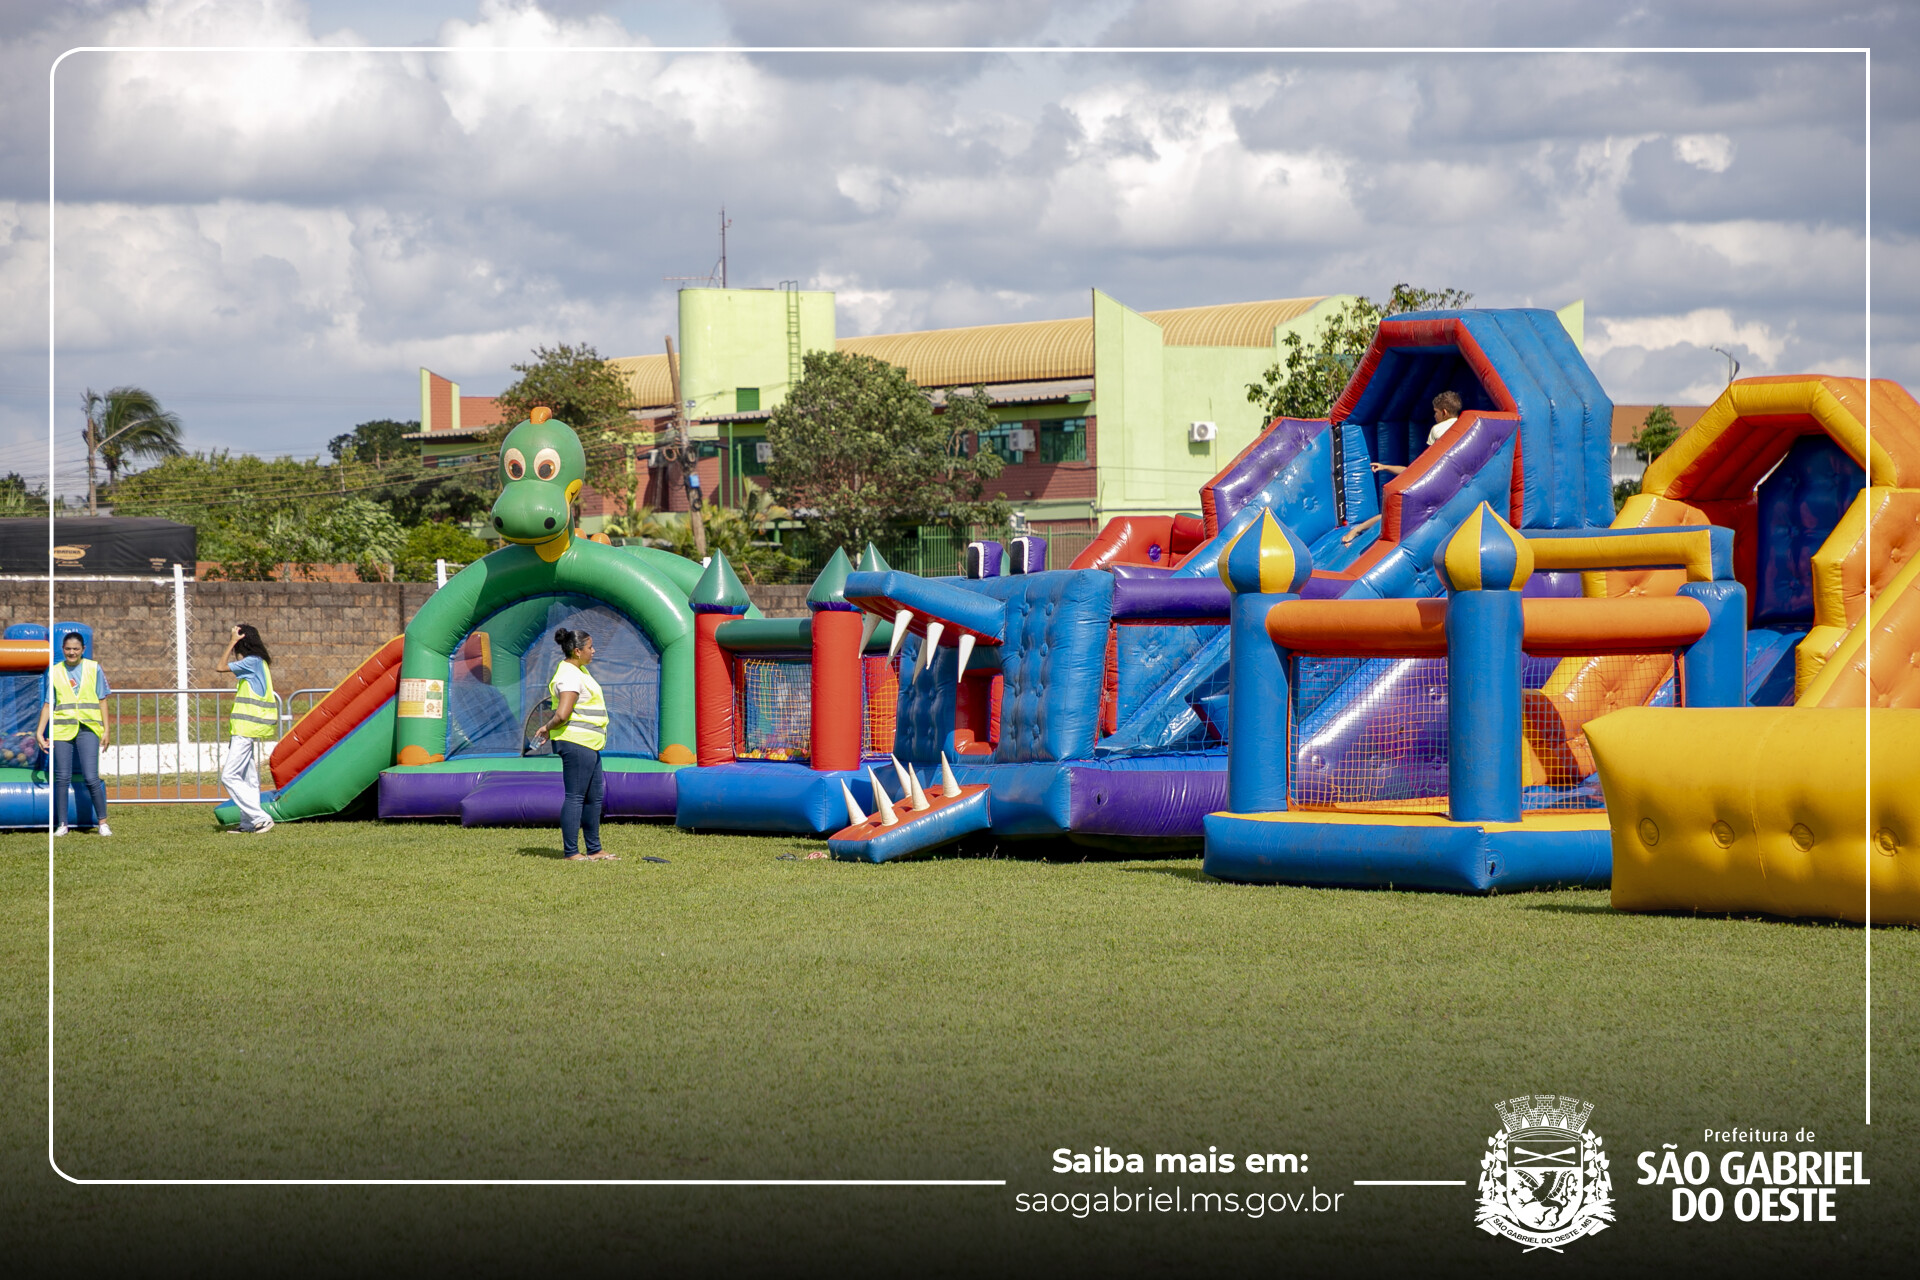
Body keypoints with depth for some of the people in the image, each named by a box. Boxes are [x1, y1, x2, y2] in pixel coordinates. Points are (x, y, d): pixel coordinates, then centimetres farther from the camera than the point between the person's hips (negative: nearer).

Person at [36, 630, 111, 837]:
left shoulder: (94, 669, 6)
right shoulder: (54, 672, 8)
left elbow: (101, 701, 10)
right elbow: (48, 705, 9)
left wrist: (105, 730, 5)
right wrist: (40, 732, 2)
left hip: (88, 729, -1)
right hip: (61, 729, 1)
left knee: (91, 778, -9)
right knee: (62, 778, 0)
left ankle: (102, 822, 2)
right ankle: (61, 824, 9)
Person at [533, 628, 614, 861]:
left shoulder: (579, 671, 17)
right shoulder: (570, 676, -17)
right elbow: (562, 715, -25)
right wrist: (547, 728, -8)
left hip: (588, 745, 11)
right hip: (576, 743, -11)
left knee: (595, 797, 14)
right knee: (575, 797, -6)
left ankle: (594, 850, 21)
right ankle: (571, 852, -3)